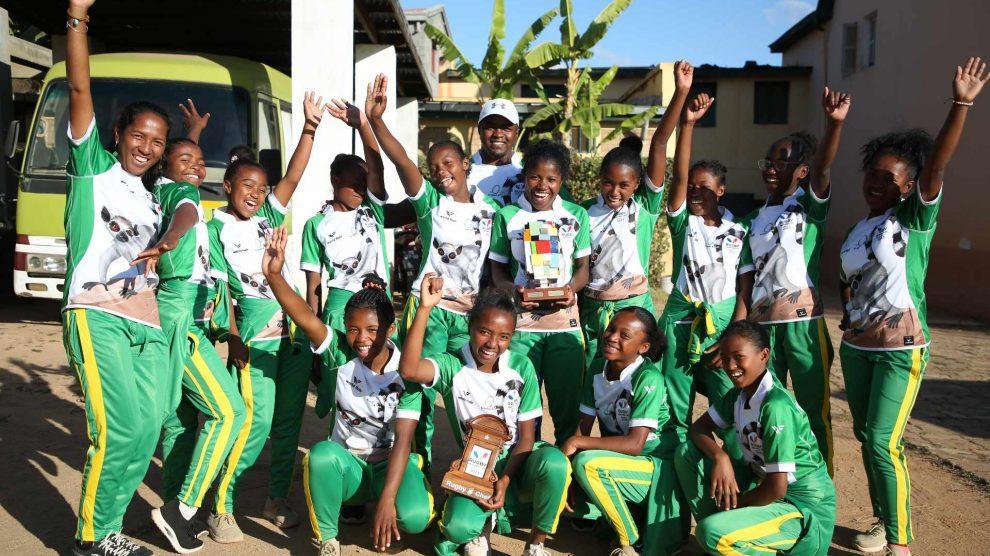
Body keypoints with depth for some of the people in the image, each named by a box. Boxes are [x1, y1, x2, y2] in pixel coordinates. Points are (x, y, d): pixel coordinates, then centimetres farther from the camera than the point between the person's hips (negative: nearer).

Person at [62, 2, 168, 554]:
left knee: (148, 430, -1)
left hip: (147, 322, 6)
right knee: (121, 428, -15)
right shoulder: (94, 166, 7)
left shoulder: (152, 200, 24)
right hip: (96, 315, -6)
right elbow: (80, 88, -3)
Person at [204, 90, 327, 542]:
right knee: (256, 421, -10)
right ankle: (222, 506, 5)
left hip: (294, 332, 5)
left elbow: (292, 177, 4)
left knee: (288, 418, 9)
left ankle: (277, 498, 22)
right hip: (256, 338, -5)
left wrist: (310, 128, -4)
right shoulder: (216, 229, 1)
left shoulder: (267, 217, 13)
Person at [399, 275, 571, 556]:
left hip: (517, 460, 2)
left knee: (554, 462, -33)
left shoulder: (521, 367, -4)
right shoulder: (452, 366, -10)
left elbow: (527, 434, -3)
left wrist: (505, 480, -17)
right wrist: (425, 308, -35)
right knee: (457, 527, -30)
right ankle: (487, 523, 9)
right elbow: (409, 370, -34)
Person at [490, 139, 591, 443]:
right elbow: (497, 271, 7)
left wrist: (572, 288, -12)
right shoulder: (507, 216, 4)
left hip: (565, 319, 1)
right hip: (521, 320, -1)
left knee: (567, 400, 6)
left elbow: (582, 267, 9)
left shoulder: (576, 215, 7)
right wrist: (514, 290, -14)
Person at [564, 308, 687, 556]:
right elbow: (584, 426, 1)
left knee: (587, 463, -28)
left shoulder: (648, 379, -20)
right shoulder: (598, 368, -1)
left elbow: (635, 444, -26)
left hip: (657, 466, -7)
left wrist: (577, 442, -24)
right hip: (617, 460, 7)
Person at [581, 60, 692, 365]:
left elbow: (658, 145, -11)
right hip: (591, 309, 2)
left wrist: (681, 92, -17)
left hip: (634, 308, -2)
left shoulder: (645, 206, -3)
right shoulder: (585, 211, 4)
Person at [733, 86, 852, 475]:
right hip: (761, 326, 5)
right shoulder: (753, 220, 16)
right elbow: (746, 283, 14)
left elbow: (822, 170, -18)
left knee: (815, 414, 0)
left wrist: (834, 124, -37)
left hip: (803, 325, -4)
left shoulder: (809, 206, 3)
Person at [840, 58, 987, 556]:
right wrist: (849, 326, 13)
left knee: (884, 442, -11)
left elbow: (936, 165, -20)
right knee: (866, 436, 13)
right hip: (855, 346, 6)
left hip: (901, 347, -6)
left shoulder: (915, 219, -6)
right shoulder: (856, 230, 10)